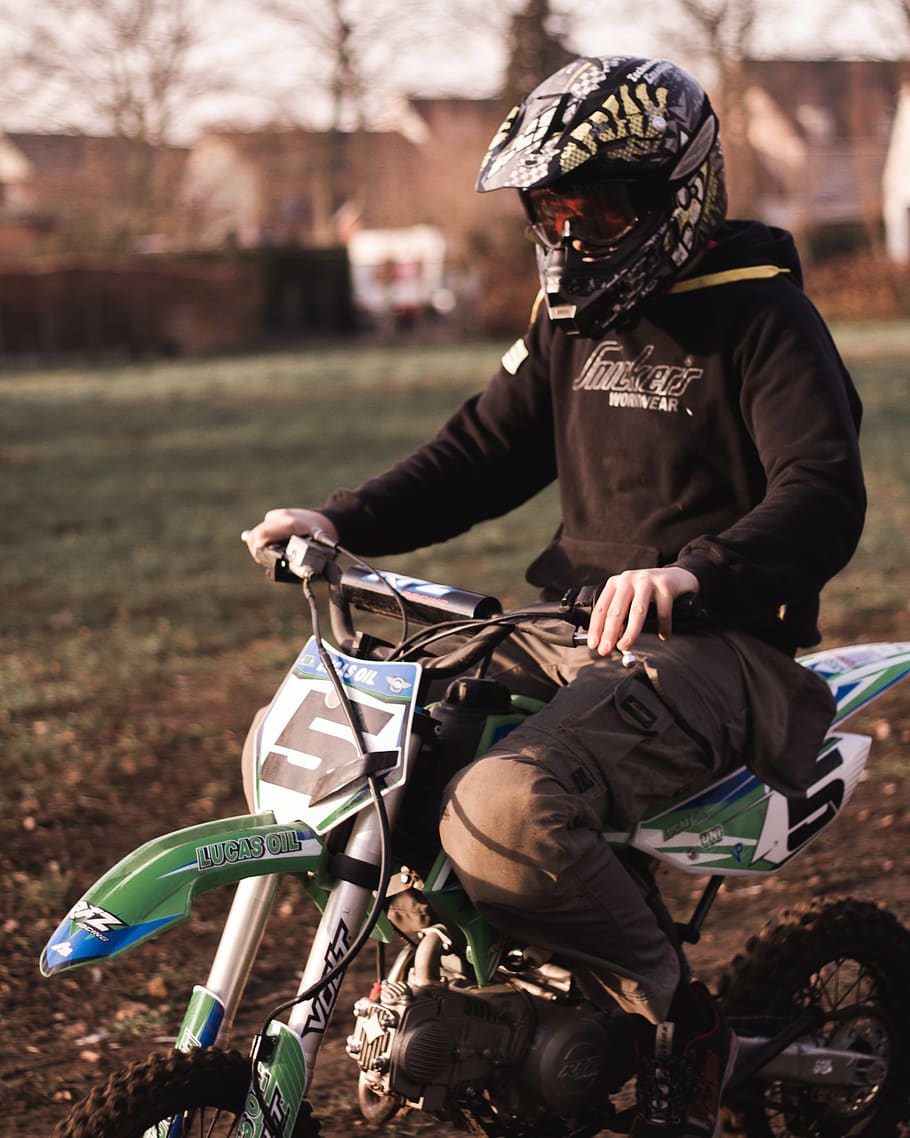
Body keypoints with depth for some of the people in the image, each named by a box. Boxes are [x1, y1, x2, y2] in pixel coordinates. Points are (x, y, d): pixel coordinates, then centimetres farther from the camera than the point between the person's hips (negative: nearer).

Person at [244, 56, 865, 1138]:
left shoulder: (760, 314, -7)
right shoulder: (572, 319, 17)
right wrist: (340, 522, 4)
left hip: (713, 642, -9)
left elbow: (825, 499, -20)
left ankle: (678, 1018, -11)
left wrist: (694, 569, -39)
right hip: (571, 623, 9)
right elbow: (484, 450, 21)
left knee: (502, 812, -34)